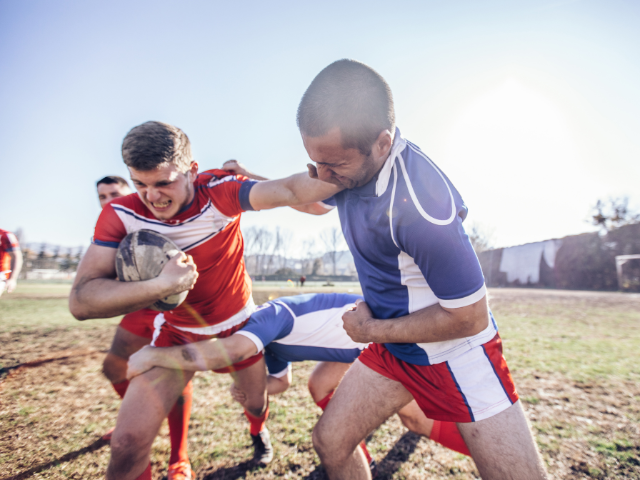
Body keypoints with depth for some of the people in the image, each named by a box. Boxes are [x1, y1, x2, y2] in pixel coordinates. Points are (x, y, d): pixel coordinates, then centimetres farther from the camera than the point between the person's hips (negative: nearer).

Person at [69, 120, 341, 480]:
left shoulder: (219, 192, -26)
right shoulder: (121, 215, -21)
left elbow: (290, 190, -41)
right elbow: (81, 301, -27)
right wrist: (161, 285, -40)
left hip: (239, 325, 1)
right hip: (176, 332, 0)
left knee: (258, 400, 22)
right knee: (129, 443, -12)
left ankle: (257, 428, 61)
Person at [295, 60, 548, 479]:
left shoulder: (422, 203, -34)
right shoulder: (347, 158, -9)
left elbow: (468, 317, -23)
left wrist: (373, 329, -13)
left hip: (456, 352, -6)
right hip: (393, 349, 6)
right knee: (330, 442, 6)